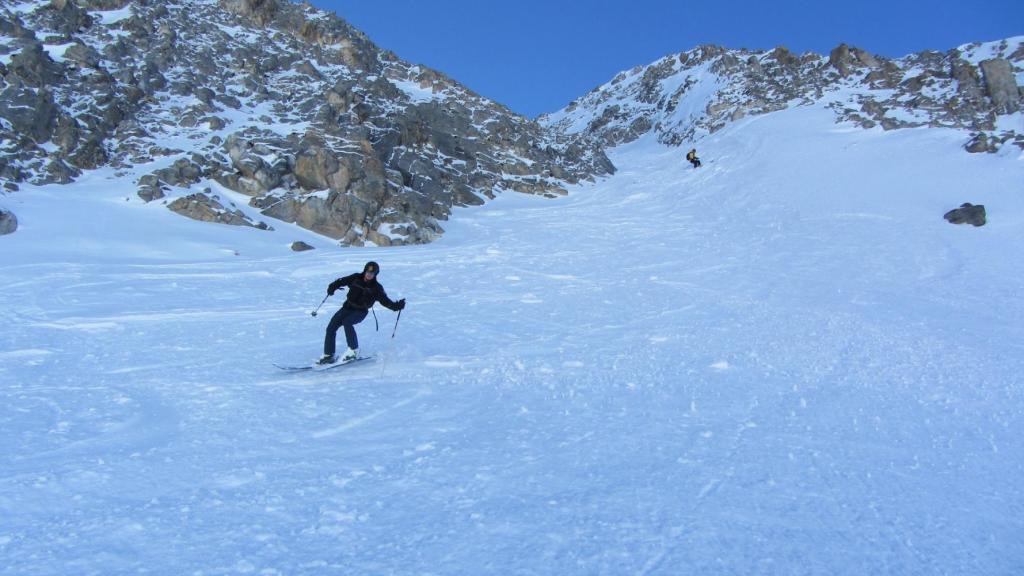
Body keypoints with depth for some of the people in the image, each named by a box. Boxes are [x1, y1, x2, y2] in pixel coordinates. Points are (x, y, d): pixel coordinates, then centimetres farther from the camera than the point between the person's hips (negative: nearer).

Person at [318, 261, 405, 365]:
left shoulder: (376, 288, -5)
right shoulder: (356, 278, -1)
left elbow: (385, 300, -7)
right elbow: (342, 281, 2)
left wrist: (396, 306, -23)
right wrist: (333, 287, -17)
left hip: (360, 312, -4)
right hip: (347, 307, 4)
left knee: (347, 322, -32)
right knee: (331, 327, -5)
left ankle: (354, 350, -19)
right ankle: (329, 355, 6)